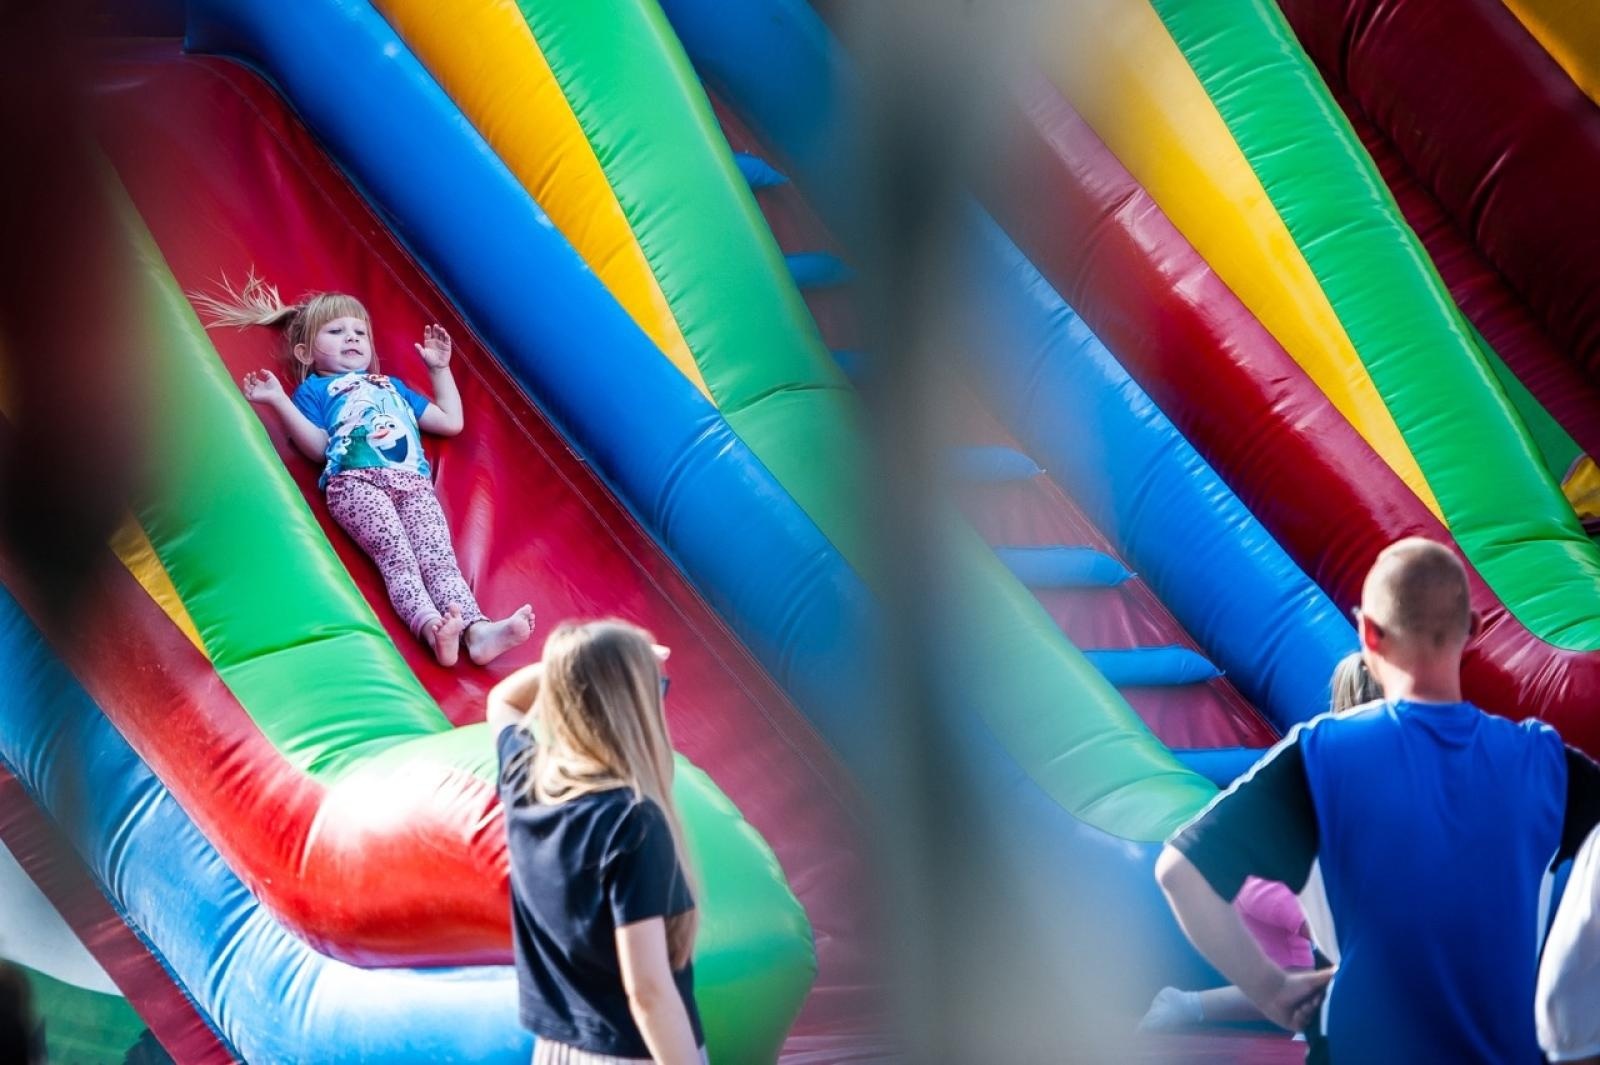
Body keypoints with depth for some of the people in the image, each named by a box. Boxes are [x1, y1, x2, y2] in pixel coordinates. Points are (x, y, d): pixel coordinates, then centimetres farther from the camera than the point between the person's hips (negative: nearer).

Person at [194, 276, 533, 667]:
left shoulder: (392, 386, 43)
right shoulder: (313, 389, 28)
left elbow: (451, 421, 40)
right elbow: (318, 447, 10)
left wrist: (439, 369, 41)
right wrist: (279, 401, 3)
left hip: (413, 482, 3)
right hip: (355, 482, -3)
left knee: (438, 558, -22)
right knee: (396, 554, -30)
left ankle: (475, 628, -45)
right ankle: (429, 624, -51)